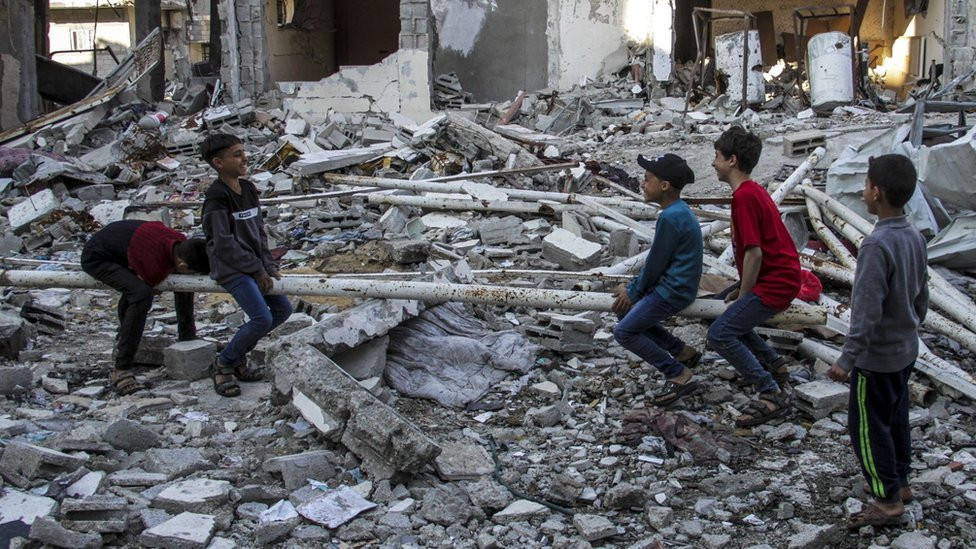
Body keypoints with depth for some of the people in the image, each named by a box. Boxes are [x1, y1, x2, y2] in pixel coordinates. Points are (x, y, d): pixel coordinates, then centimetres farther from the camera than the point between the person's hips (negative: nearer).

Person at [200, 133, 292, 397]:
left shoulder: (248, 189, 9)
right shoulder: (217, 196, -16)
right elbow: (224, 243, -18)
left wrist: (268, 265, 5)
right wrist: (257, 269, -15)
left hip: (255, 264, 9)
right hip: (230, 268, -9)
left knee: (282, 309, 8)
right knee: (262, 318, -18)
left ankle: (238, 355, 20)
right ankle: (224, 363, 3)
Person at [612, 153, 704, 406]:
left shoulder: (670, 217, -23)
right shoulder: (678, 210, 8)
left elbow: (655, 264, -16)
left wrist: (633, 292, -2)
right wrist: (632, 286, 13)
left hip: (673, 291, -10)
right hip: (673, 284, 10)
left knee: (624, 331, -7)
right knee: (626, 311, 20)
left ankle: (679, 375, -4)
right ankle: (683, 352, 22)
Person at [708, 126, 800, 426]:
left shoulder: (744, 197, -19)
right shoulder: (754, 191, 12)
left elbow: (754, 254, -23)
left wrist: (742, 296, -12)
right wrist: (739, 289, 14)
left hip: (774, 283, -11)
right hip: (783, 275, 11)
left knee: (720, 334, -15)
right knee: (724, 308, 26)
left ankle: (772, 394, -13)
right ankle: (774, 363, 29)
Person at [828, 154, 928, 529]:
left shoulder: (877, 245, -27)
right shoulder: (915, 238, 0)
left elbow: (867, 311, -28)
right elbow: (922, 297, 11)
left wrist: (847, 359, -23)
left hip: (877, 355, -8)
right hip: (906, 350, 8)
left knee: (868, 427, 4)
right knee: (896, 417, 21)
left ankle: (888, 501, 12)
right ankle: (899, 482, 35)